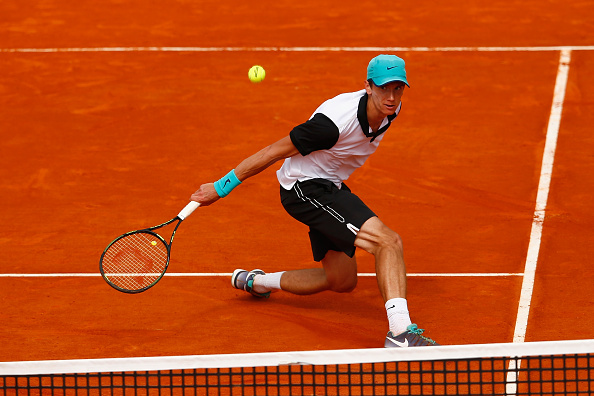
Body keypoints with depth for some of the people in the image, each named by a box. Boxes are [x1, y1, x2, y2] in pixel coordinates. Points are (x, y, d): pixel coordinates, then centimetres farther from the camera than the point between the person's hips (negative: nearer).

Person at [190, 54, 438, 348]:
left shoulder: (390, 109, -7)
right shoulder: (335, 122, -31)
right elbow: (275, 151, -23)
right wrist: (221, 187, -17)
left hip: (330, 186, 9)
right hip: (304, 188, -9)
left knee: (342, 281, 18)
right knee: (388, 241, -25)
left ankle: (255, 282, 33)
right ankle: (400, 331, -35)